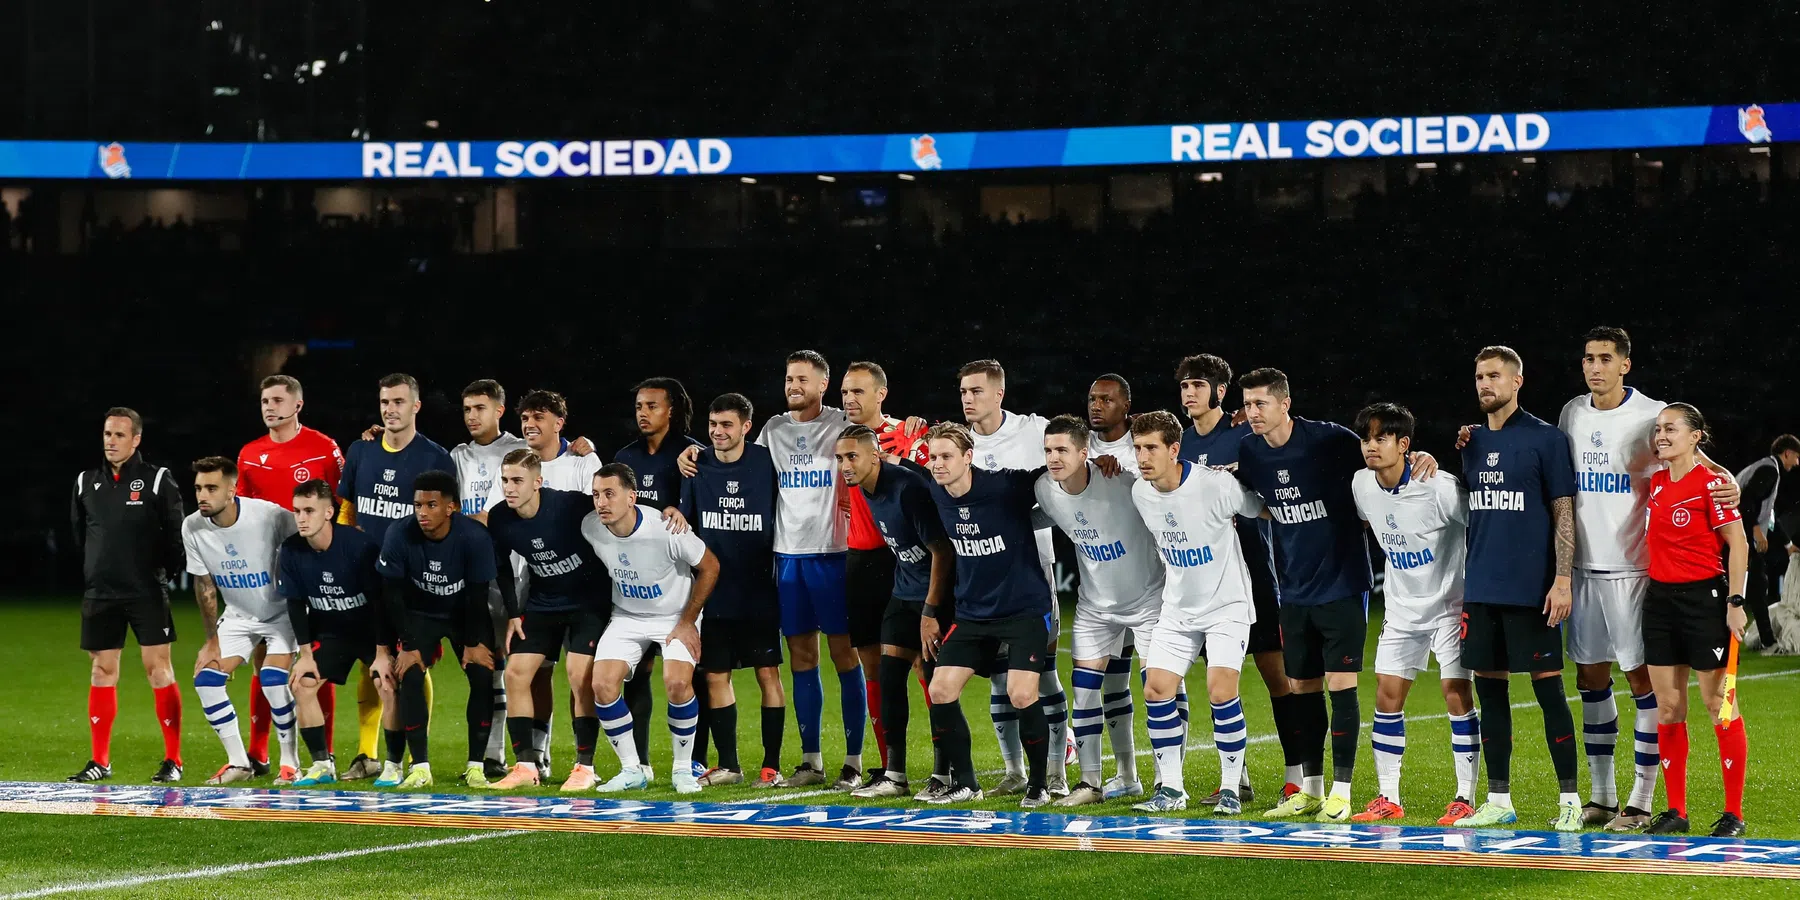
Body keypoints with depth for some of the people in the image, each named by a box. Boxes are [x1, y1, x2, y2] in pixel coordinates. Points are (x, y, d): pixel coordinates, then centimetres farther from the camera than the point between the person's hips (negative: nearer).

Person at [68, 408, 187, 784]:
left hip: (147, 594, -4)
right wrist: (90, 575, 12)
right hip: (100, 594, 4)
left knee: (158, 669, -5)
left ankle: (173, 760, 0)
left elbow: (175, 536, -2)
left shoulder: (157, 481, -3)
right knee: (102, 671, 6)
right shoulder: (86, 483, 8)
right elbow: (79, 536, 17)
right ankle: (100, 761, 13)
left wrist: (163, 572, -4)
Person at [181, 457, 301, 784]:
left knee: (273, 680, -22)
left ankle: (291, 763, -4)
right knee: (205, 679, -7)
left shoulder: (270, 516, -29)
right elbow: (204, 585, -1)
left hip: (283, 610, -5)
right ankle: (238, 762, 6)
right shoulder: (192, 527, -14)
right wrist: (212, 640, 2)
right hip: (238, 615, 5)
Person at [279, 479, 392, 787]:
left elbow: (380, 600, -22)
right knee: (301, 684, -7)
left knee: (388, 684, -22)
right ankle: (323, 764, 4)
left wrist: (383, 652, -22)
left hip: (373, 628, -5)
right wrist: (306, 654, -7)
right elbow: (296, 604, -5)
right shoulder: (291, 550, -14)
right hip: (329, 631, 5)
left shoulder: (360, 545, -27)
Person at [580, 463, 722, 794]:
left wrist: (687, 622, -11)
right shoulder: (590, 528, -15)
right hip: (627, 617, 4)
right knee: (603, 685, -15)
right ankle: (631, 770, 1)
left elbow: (710, 567, -14)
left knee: (677, 683, -26)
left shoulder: (665, 529, -28)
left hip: (675, 617, -4)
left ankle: (683, 769, -4)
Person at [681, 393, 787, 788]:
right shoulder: (698, 466, 2)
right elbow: (683, 525, 12)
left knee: (768, 674, -2)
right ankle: (728, 765, 15)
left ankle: (772, 765, 3)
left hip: (759, 593, -3)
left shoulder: (767, 462, -5)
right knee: (715, 676, 5)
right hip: (713, 592, 3)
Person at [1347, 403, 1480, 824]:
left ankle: (1465, 800, -2)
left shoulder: (1439, 488, -23)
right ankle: (1388, 798, 10)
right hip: (1402, 608, 6)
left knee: (1457, 694, -9)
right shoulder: (1362, 486, -3)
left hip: (1450, 603, -6)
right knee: (1387, 695, 3)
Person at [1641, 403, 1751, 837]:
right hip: (1660, 598, 7)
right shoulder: (1656, 484, 9)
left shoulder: (1712, 484, -10)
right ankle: (1676, 810, 11)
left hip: (1704, 597, -7)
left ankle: (1734, 813, 3)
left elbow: (1738, 544, -11)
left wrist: (1735, 602, -15)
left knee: (1719, 703, -2)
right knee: (1667, 705, 6)